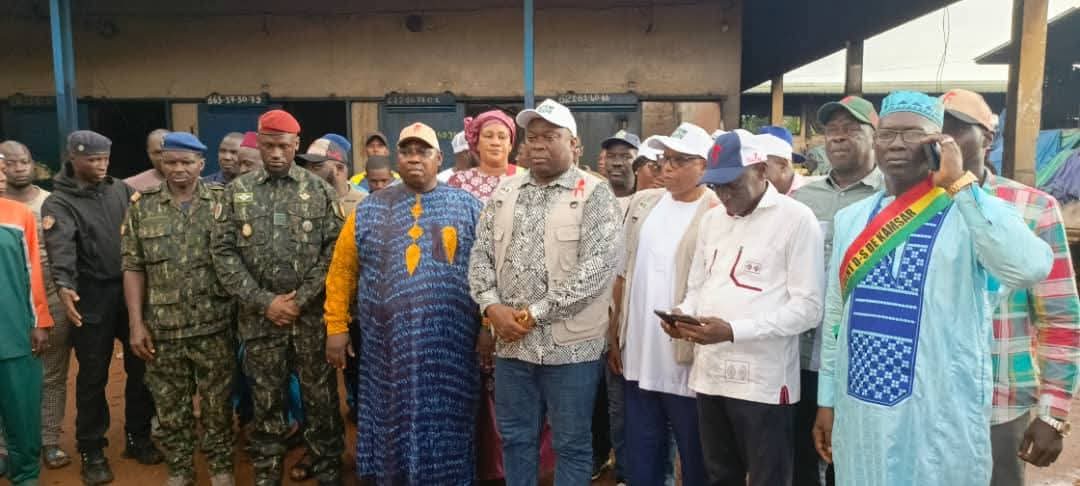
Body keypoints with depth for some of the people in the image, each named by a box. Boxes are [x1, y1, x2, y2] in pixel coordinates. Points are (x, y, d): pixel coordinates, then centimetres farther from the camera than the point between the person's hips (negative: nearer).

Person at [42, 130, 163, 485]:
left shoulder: (120, 189, 8)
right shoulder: (59, 203, -6)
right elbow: (60, 247, -24)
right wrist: (64, 285, -40)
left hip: (132, 291, 4)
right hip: (92, 299, -4)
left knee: (141, 368, 12)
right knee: (93, 376, 7)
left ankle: (138, 437, 30)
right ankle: (92, 450, 23)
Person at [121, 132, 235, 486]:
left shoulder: (223, 202, -1)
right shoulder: (142, 207, 2)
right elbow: (133, 268, 2)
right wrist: (136, 323, -3)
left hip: (214, 325, -1)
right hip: (162, 328, 2)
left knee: (217, 404, 10)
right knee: (171, 407, 14)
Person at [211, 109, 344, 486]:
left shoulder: (320, 191, 1)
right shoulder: (237, 191, 4)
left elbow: (335, 249, -3)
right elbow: (224, 253, 0)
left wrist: (301, 299, -10)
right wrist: (264, 301, -8)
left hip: (312, 317, -1)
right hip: (259, 318, 1)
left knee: (320, 400, 7)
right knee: (266, 402, 12)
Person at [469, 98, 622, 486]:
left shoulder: (594, 195, -7)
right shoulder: (505, 193, 10)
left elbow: (596, 268, -16)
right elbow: (481, 255, 10)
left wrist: (535, 313, -16)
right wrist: (492, 307, -8)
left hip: (570, 344, -4)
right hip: (512, 342, 5)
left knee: (571, 444, 9)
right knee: (515, 438, 17)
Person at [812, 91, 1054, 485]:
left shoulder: (971, 212, -7)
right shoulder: (850, 218, 6)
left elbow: (1031, 270, -27)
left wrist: (960, 184, -22)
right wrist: (826, 400, 11)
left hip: (942, 416, -4)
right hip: (859, 409, 4)